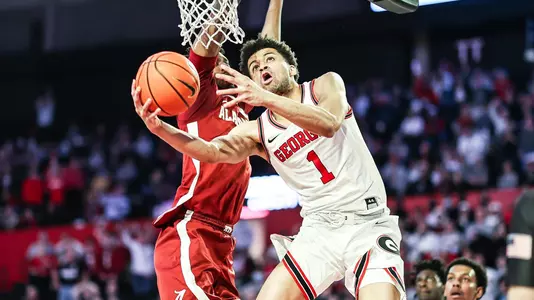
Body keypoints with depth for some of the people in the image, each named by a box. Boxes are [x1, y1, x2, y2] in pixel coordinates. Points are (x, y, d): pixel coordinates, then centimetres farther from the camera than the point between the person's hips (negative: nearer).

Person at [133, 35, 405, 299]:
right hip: (320, 228, 3)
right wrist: (159, 128, -30)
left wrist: (266, 98, -36)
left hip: (368, 222, -3)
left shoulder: (326, 85, 0)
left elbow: (329, 124, -23)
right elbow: (212, 151, -12)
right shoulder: (257, 131, 6)